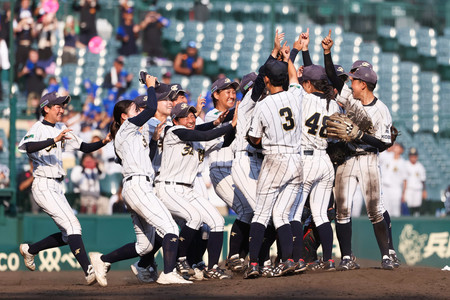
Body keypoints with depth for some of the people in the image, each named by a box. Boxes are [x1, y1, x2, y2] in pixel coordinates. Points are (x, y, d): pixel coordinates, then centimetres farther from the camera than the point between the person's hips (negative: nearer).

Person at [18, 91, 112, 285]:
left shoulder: (61, 129, 15)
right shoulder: (38, 129, -9)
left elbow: (84, 147, 14)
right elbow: (28, 147, -31)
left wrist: (104, 142, -4)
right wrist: (54, 140, -43)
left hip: (56, 188, 9)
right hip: (43, 187, -9)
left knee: (68, 236, 9)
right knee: (72, 225, -20)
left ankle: (29, 249, 27)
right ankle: (89, 270, -28)